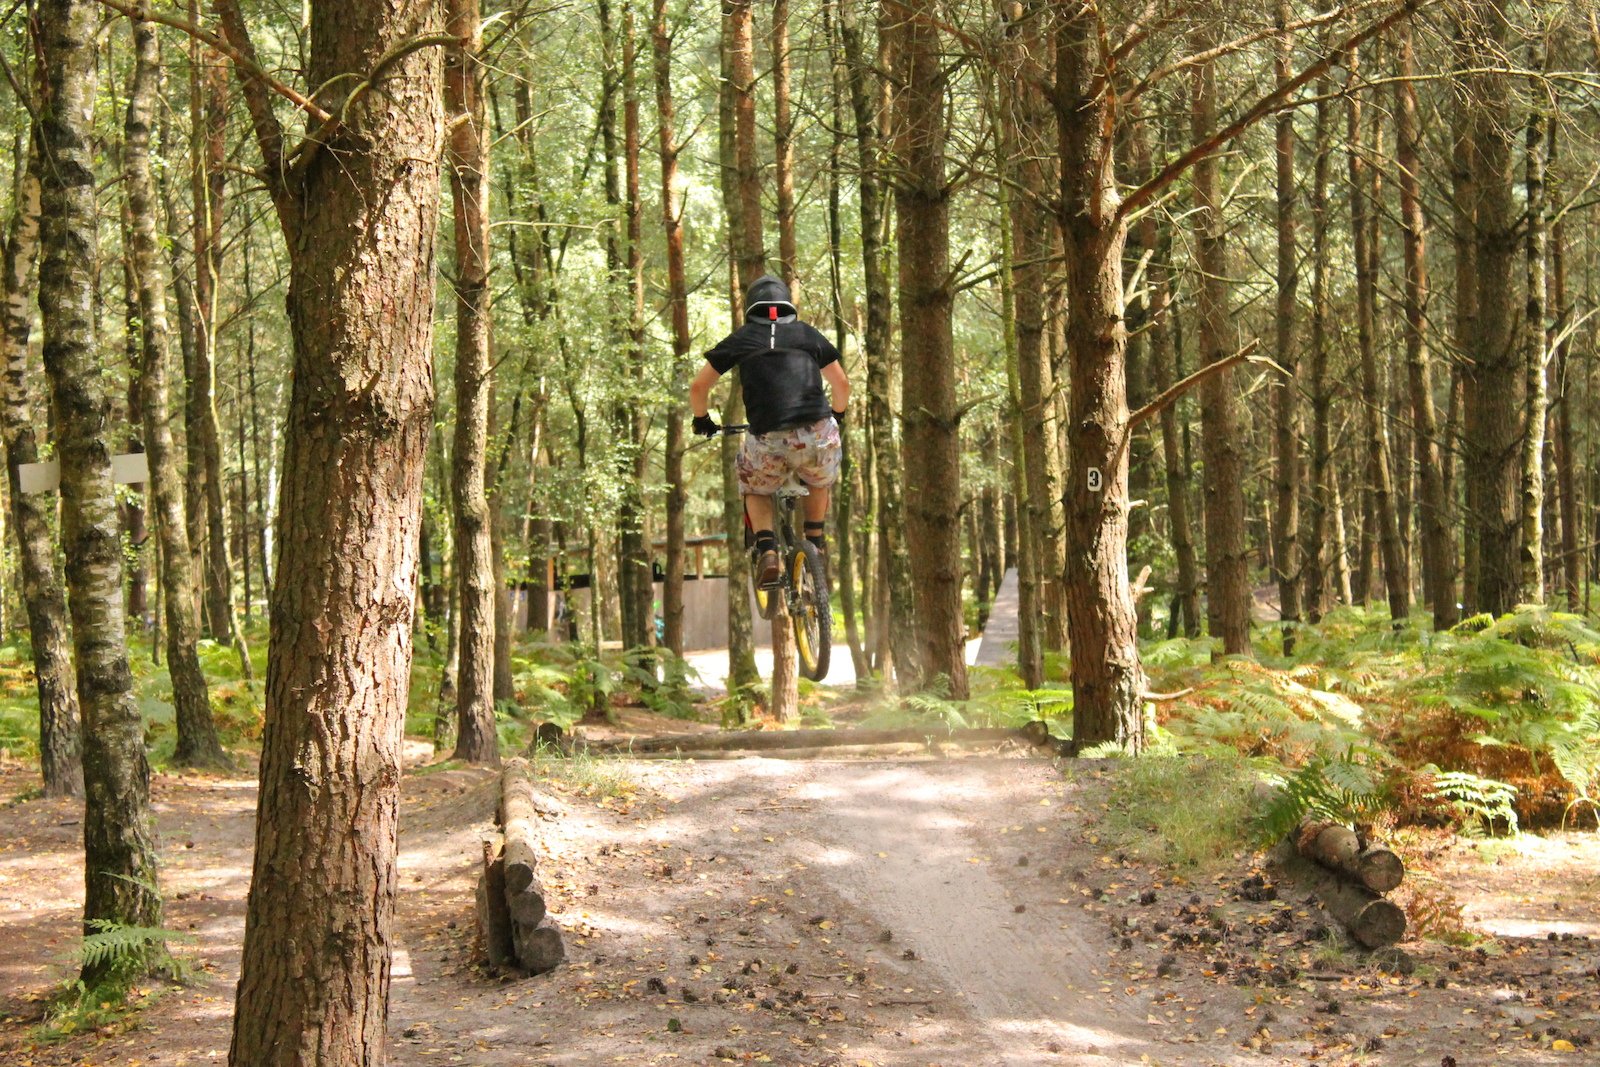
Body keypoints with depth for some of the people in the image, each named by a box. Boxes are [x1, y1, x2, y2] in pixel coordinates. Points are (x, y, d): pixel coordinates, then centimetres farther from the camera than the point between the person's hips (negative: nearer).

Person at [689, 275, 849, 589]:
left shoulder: (740, 339, 14)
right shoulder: (808, 333, 19)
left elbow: (698, 387, 14)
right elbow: (842, 384, 25)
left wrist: (702, 420, 32)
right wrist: (836, 416, 44)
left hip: (767, 440, -1)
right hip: (817, 434, 1)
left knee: (755, 491, 26)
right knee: (820, 482, 34)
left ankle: (766, 549, 5)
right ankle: (815, 545, 30)